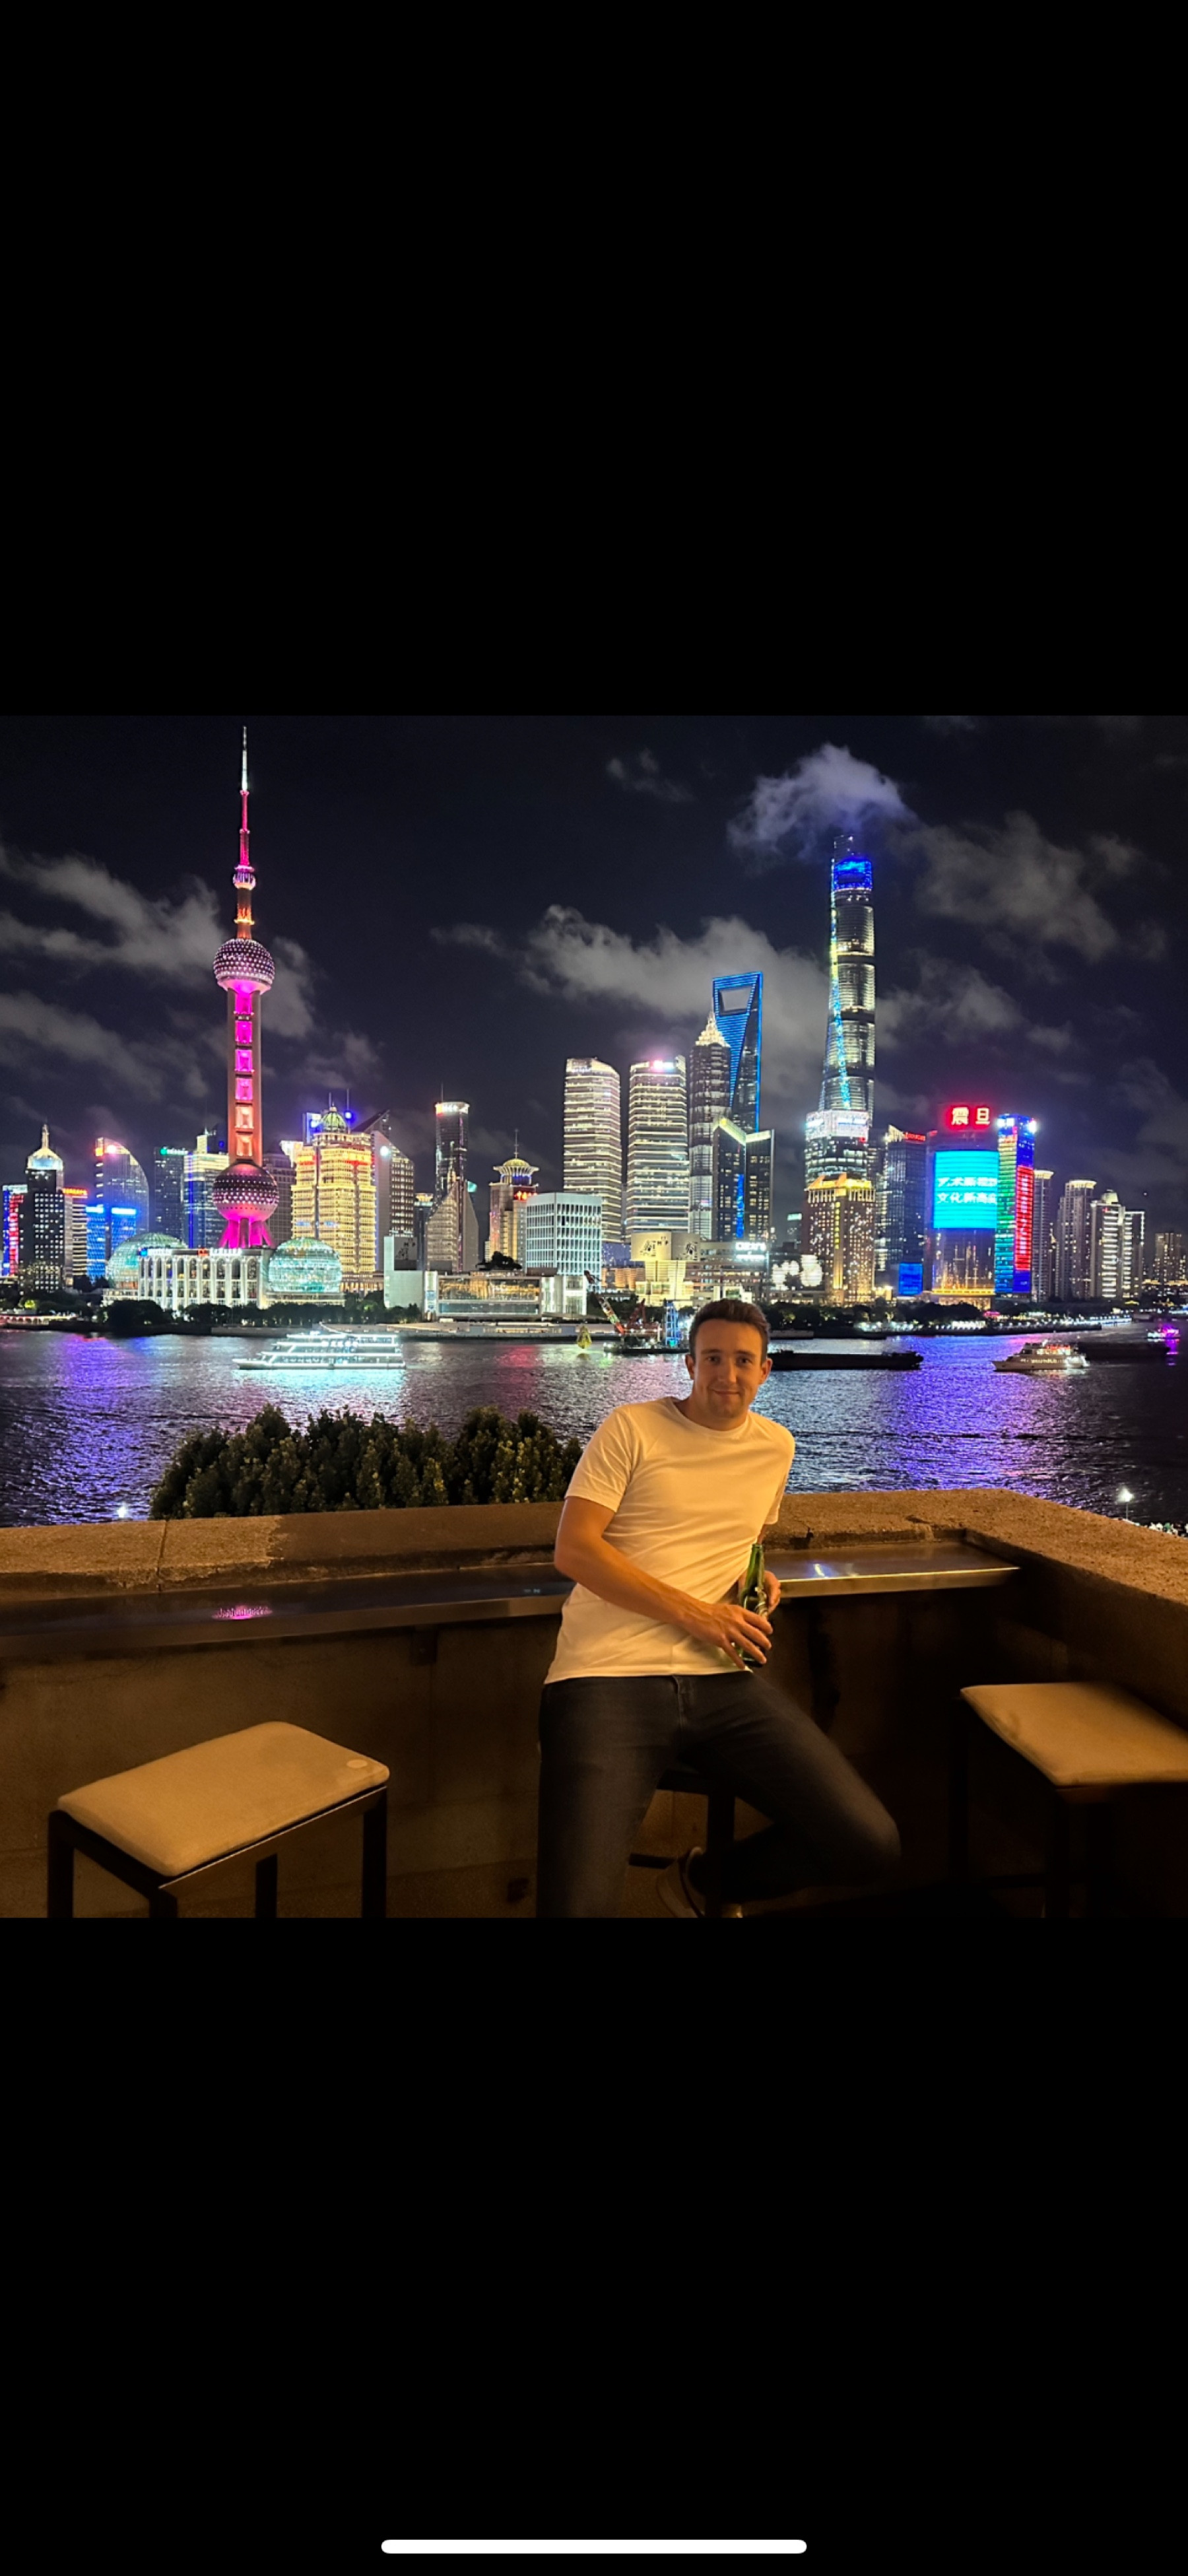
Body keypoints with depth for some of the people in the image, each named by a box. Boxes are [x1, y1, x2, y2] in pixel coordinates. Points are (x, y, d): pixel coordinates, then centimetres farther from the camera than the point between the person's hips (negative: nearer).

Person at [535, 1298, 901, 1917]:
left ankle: (704, 1881, 18)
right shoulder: (632, 1427, 1)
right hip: (609, 1676, -5)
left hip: (722, 1678, 5)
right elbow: (573, 1550, -8)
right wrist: (693, 1614, -13)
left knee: (871, 1846, -6)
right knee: (578, 1903, -24)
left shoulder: (776, 1446, 17)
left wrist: (759, 1577, 10)